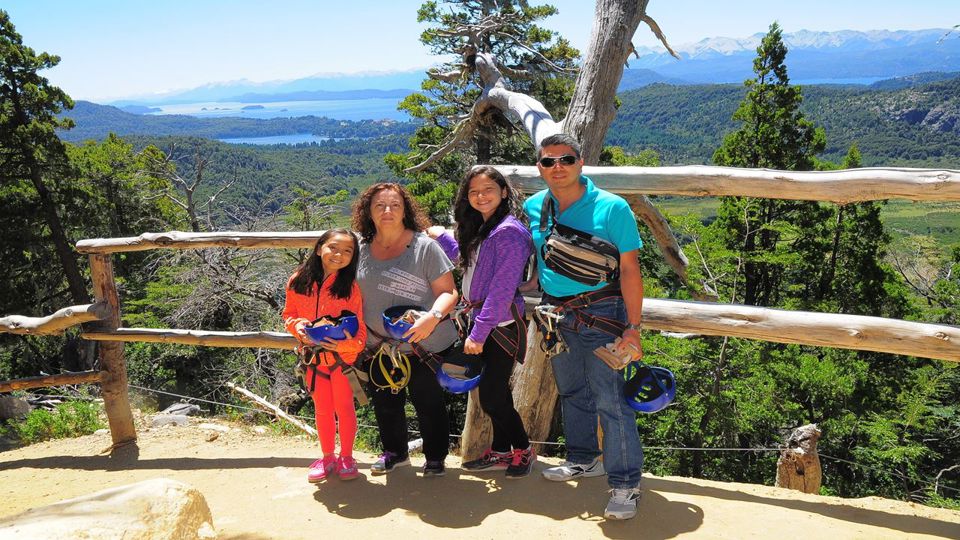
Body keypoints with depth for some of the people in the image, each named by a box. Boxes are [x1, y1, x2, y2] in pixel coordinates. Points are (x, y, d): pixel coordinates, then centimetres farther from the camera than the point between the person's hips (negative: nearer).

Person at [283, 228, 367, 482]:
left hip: (343, 356, -3)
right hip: (313, 356, 3)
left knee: (344, 407, 8)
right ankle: (327, 458, 31)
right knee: (322, 409, 15)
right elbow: (289, 314, 6)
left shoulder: (350, 286, -12)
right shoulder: (298, 281, -6)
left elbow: (359, 326, -8)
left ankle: (346, 457, 26)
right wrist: (298, 326, -15)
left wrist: (348, 343, -27)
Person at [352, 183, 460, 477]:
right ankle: (394, 452, 42)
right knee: (385, 404, 18)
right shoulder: (360, 249, 2)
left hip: (427, 346, -4)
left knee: (429, 404, 8)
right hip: (379, 347, 4)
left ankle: (435, 457, 31)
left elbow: (448, 292, -13)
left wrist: (433, 317, -32)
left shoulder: (424, 246, -12)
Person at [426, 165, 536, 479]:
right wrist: (441, 236, 33)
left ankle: (523, 449, 15)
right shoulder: (479, 229, 13)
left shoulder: (509, 231, -16)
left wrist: (479, 333, -20)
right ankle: (501, 451, 24)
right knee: (493, 391, 13)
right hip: (479, 320, 9)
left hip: (500, 324, -9)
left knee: (491, 394, -5)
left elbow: (502, 288, -20)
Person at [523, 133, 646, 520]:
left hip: (601, 312, -5)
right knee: (571, 391, 18)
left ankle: (625, 483, 1)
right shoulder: (533, 208, 3)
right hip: (557, 314, 6)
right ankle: (584, 459, 36)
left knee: (610, 397, -8)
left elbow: (629, 270, -11)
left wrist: (633, 327, -16)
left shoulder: (611, 208, -11)